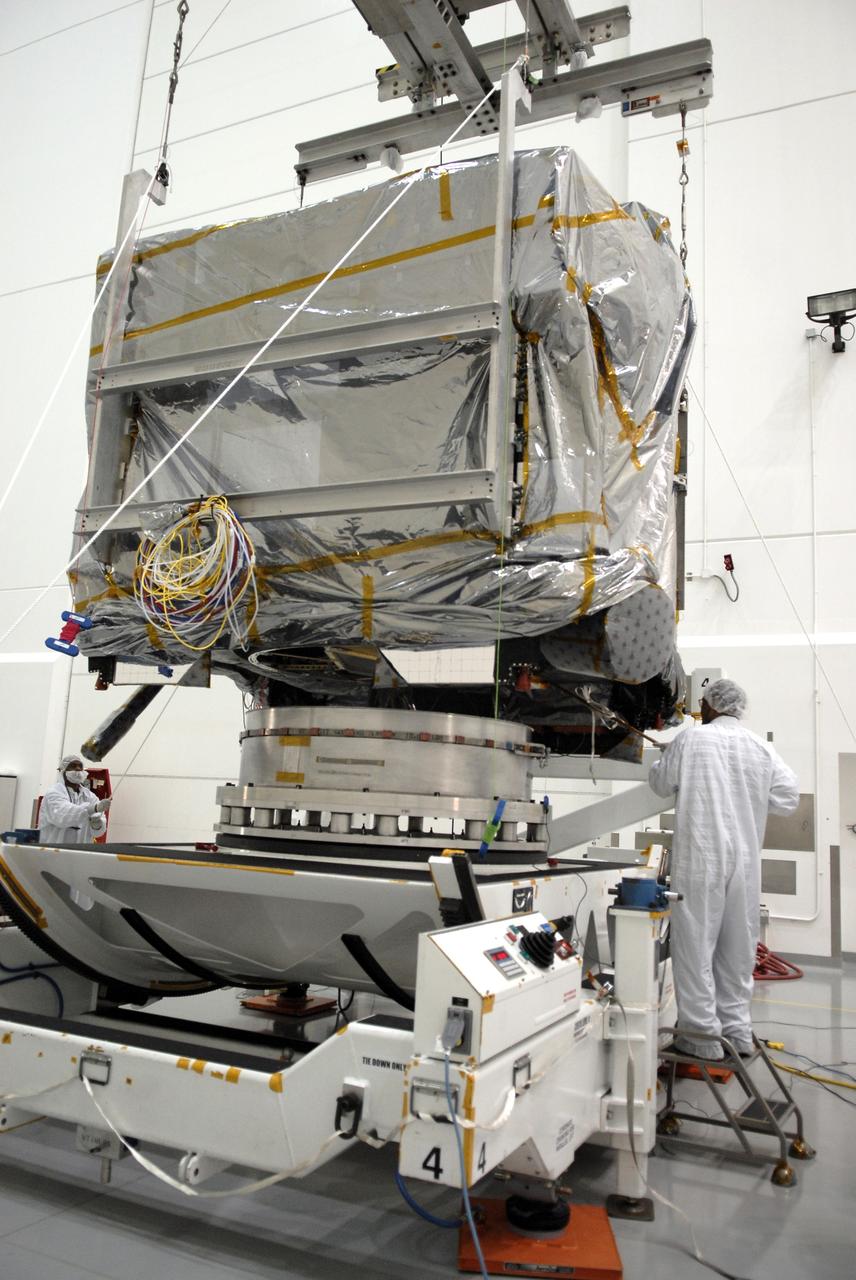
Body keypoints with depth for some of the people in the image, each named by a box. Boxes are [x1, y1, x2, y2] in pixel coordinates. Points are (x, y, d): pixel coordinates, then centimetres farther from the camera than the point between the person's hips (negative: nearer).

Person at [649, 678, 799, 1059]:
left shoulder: (691, 739, -6)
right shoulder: (762, 748, 2)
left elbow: (661, 784, 5)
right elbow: (788, 797, 4)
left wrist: (665, 755, 25)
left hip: (700, 858, -4)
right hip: (745, 862, 4)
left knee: (696, 945, 3)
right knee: (737, 948, 14)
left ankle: (703, 1035, 5)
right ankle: (737, 1031, 24)